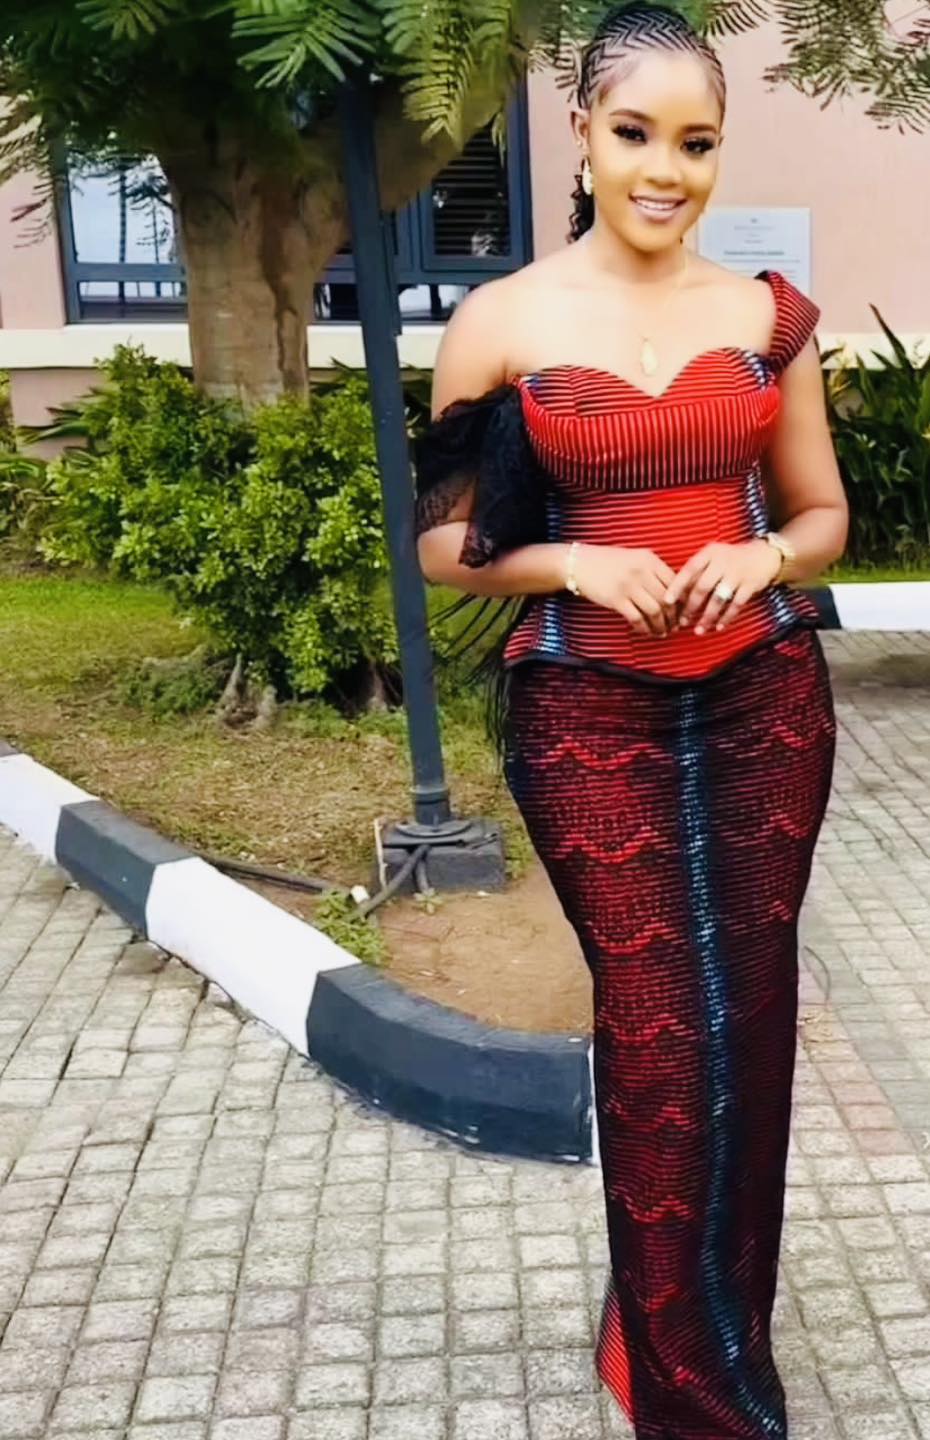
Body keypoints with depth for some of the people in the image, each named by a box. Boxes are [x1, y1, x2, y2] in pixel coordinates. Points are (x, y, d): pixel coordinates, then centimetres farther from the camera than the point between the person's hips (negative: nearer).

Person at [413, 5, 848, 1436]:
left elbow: (824, 513, 13)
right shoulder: (502, 324, -2)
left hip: (766, 702, 3)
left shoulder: (770, 313, 6)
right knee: (665, 1031, -3)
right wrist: (574, 562, -15)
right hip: (591, 716, -3)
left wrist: (761, 555, -9)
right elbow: (445, 541, 3)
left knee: (746, 1022, 8)